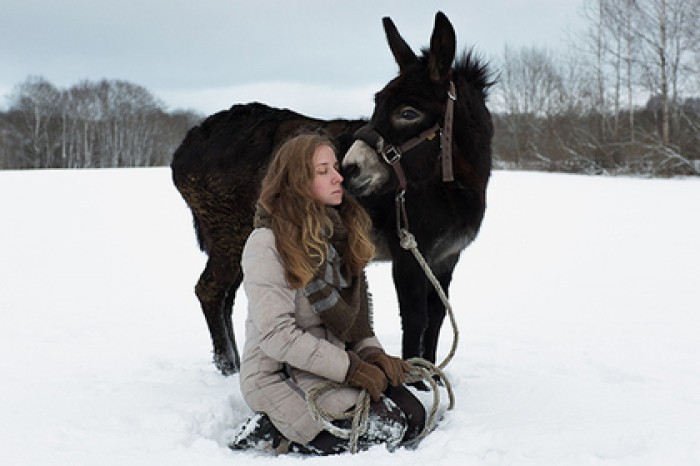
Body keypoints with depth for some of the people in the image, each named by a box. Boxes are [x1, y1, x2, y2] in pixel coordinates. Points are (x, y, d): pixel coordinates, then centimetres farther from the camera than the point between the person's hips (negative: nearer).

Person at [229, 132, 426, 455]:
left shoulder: (339, 232, 8)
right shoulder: (267, 243, -17)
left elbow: (356, 308, 14)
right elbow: (276, 336, -22)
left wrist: (371, 353, -5)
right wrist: (350, 367, -21)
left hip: (334, 361, 8)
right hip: (279, 375, -8)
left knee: (413, 416, -7)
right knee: (385, 428, -21)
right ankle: (271, 434, -8)